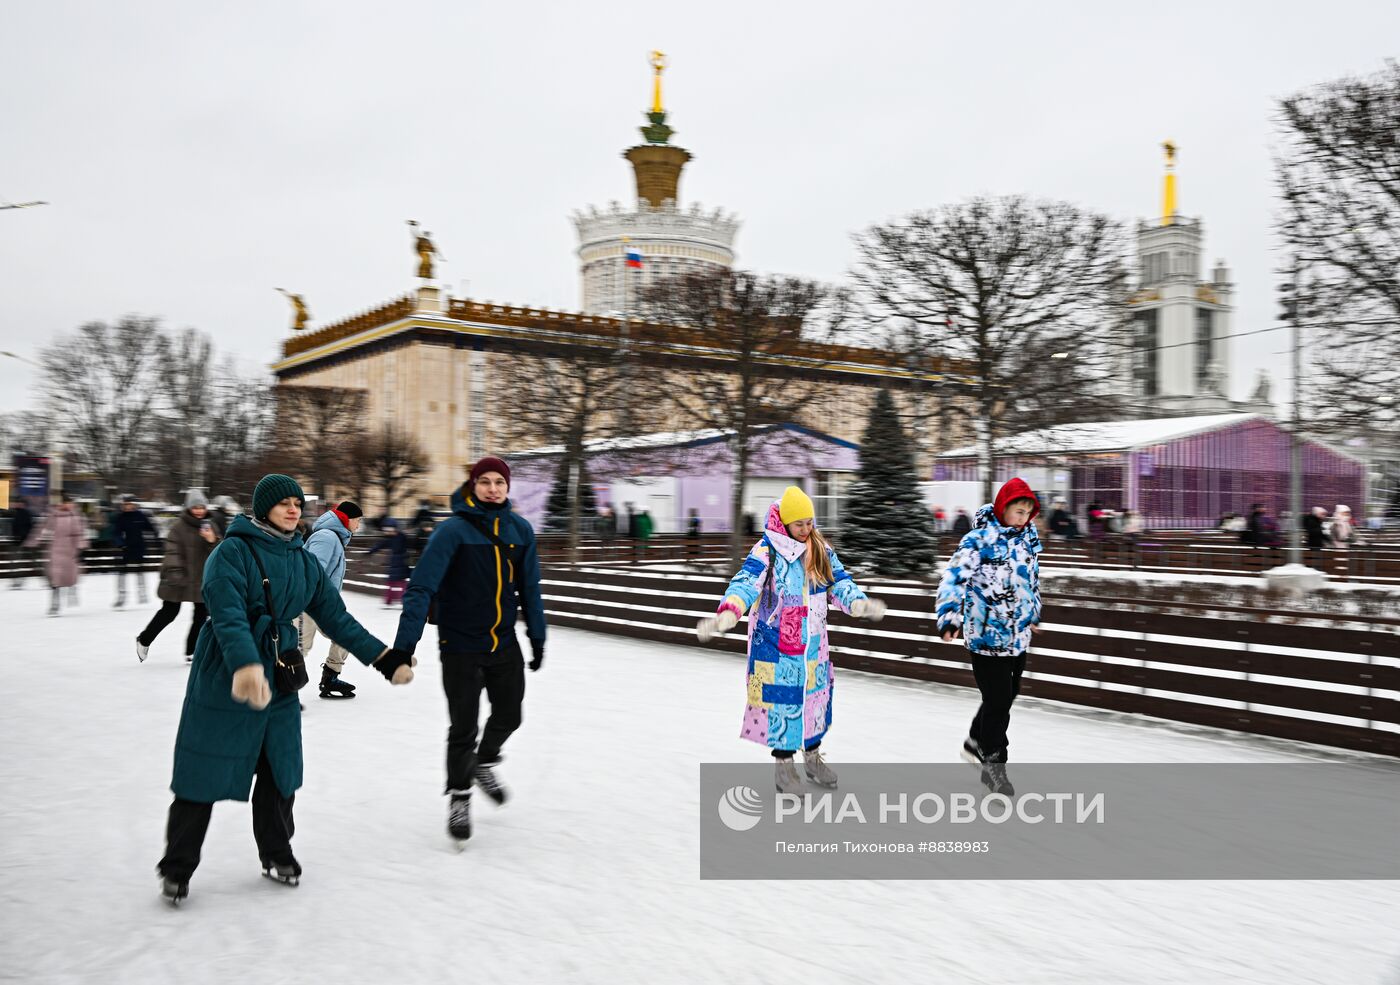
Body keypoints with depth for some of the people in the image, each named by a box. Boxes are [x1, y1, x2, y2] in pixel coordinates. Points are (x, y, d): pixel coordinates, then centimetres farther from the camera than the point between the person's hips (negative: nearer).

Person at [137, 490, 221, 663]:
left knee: (202, 613, 4)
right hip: (179, 578, -5)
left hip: (202, 577, 5)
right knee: (169, 612, 6)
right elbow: (173, 551, -17)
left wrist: (212, 541, -17)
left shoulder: (209, 525, 5)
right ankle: (144, 640, 29)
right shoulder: (178, 526, -12)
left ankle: (191, 652, 14)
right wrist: (175, 573, -26)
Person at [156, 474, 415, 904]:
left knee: (279, 771, 12)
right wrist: (245, 666, -43)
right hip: (223, 682, -6)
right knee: (204, 775, 2)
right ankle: (177, 867, 19)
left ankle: (276, 854, 32)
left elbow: (336, 617, 9)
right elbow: (228, 615, -26)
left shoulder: (304, 562, 7)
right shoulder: (232, 552, -14)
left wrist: (384, 658, 3)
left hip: (281, 682, 6)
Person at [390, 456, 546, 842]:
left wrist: (537, 638, 10)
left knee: (508, 715, 17)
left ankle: (484, 762, 48)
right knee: (464, 728, 5)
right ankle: (459, 796, 29)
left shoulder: (520, 530, -2)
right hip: (460, 647, -4)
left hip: (504, 644, 4)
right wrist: (404, 645, -27)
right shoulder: (453, 530, -16)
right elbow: (422, 586, -21)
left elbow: (529, 589, 7)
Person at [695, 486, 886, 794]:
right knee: (783, 701, -1)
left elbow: (839, 582, 3)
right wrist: (726, 614, -46)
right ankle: (783, 764, 15)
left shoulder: (822, 549, 2)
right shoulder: (766, 551, -15)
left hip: (814, 644, 5)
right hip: (778, 645, -5)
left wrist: (860, 604, -19)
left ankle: (813, 757, 32)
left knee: (816, 697, 14)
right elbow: (746, 583, -28)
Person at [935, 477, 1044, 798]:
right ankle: (994, 762, 10)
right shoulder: (979, 540, -15)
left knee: (1006, 697, 17)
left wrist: (1033, 615, 30)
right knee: (998, 702, -5)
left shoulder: (1028, 539, 7)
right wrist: (949, 618, -29)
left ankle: (975, 743, 39)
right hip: (987, 636, -7)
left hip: (1018, 636, 7)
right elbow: (953, 578, -20)